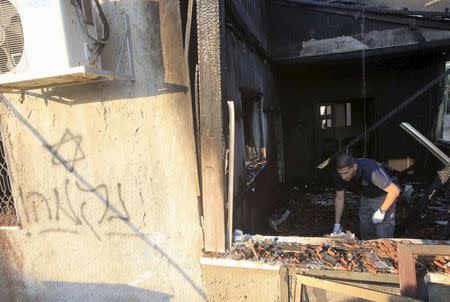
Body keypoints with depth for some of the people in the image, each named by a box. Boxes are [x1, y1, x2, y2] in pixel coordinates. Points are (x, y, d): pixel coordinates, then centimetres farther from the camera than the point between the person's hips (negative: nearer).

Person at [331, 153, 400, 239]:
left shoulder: (371, 171, -39)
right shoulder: (339, 175, -22)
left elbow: (395, 190, -29)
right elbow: (339, 198, -8)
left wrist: (381, 211, -28)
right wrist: (337, 224, -7)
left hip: (383, 197, -5)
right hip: (366, 197, 5)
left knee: (383, 236, -9)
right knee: (365, 232, 10)